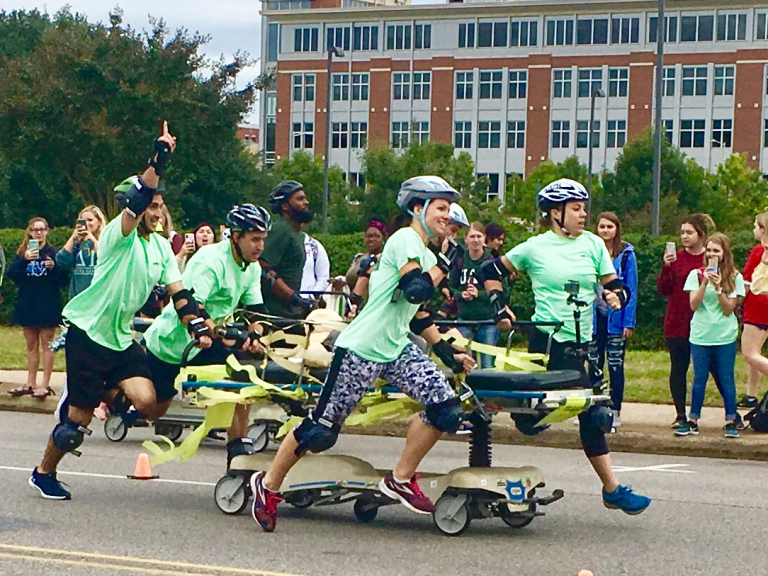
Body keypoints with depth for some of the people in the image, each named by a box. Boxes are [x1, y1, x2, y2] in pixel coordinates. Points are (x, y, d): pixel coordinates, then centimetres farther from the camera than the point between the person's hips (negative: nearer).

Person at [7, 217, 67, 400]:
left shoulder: (53, 252, -2)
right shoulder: (23, 252, 8)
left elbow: (63, 280, -4)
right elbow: (12, 274, -4)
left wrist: (54, 267, -22)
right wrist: (24, 260, -19)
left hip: (48, 305, -4)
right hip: (27, 305, 4)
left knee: (47, 344, -1)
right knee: (31, 345, 11)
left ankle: (45, 384, 2)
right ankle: (30, 383, 17)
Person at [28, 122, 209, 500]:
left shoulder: (161, 247, 8)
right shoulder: (119, 234, -12)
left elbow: (178, 292, 4)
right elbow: (137, 200, -31)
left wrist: (199, 328, -10)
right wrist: (160, 157, -39)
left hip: (120, 338, 6)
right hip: (87, 332, -6)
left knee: (147, 403, -17)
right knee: (78, 420, -2)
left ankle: (102, 393, 13)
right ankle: (43, 473, 23)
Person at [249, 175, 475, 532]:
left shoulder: (426, 254, 18)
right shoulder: (405, 240, -9)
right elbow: (417, 289, -25)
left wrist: (449, 353, 17)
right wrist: (445, 262, -12)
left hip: (397, 351, 9)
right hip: (361, 350, -9)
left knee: (446, 408, -12)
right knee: (321, 429, -4)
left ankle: (401, 479, 3)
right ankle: (268, 485, 16)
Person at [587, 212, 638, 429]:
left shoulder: (626, 254, -4)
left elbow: (631, 289, -4)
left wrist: (629, 322, -9)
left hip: (616, 317, -3)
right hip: (595, 314, 3)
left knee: (615, 365, 3)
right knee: (594, 364, 8)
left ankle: (615, 412, 8)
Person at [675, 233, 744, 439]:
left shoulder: (734, 278, 2)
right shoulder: (696, 274, 4)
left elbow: (729, 309, -5)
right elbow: (693, 305, -6)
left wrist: (718, 287, -17)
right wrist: (705, 282, -16)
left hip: (725, 336, -1)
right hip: (700, 335, 1)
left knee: (726, 379, 1)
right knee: (699, 379, 5)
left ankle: (731, 422, 7)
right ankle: (693, 421, 10)